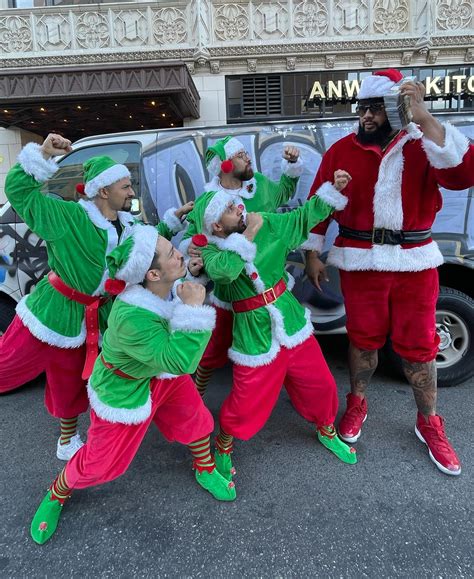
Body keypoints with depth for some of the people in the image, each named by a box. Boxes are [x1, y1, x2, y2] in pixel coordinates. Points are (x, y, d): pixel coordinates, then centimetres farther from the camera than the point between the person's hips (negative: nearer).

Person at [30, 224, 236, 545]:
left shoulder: (166, 284, -22)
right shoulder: (130, 318, -44)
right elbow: (180, 361, -42)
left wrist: (193, 269, -13)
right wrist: (192, 308, -42)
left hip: (164, 372, 7)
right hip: (125, 391, -6)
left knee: (195, 419, 17)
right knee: (102, 462, 12)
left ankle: (206, 471, 47)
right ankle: (57, 494, 44)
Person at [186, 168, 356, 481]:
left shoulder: (267, 225, -2)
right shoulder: (211, 251, -13)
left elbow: (304, 217, 6)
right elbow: (224, 269, -36)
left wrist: (332, 189, -2)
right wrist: (249, 234, -30)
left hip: (293, 325, 5)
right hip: (256, 338, -4)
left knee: (321, 384, 16)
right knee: (247, 404, 4)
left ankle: (327, 431, 47)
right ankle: (223, 447, 36)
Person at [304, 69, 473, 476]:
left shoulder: (423, 146, 1)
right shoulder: (341, 151, 2)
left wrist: (424, 119, -24)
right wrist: (312, 254, 2)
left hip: (415, 260, 0)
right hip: (361, 260, 0)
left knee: (418, 345, 9)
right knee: (364, 338, 12)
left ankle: (429, 424, 29)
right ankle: (357, 404, 36)